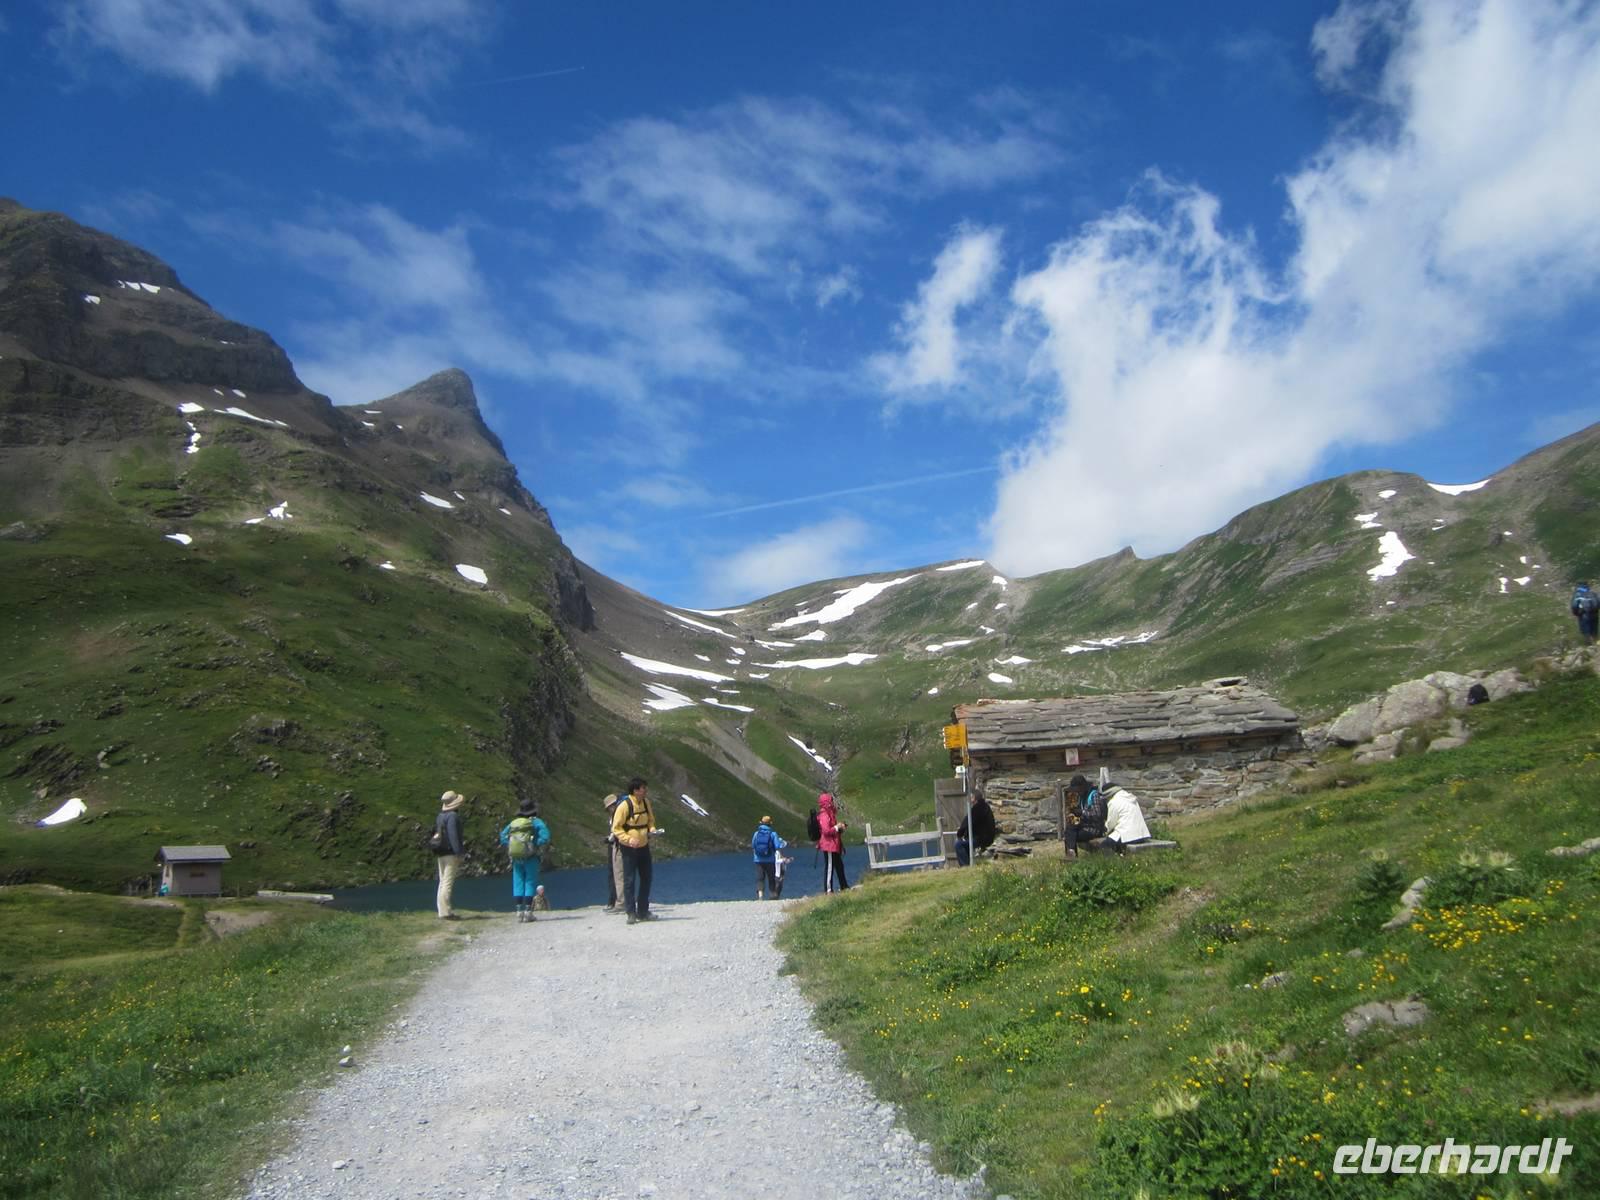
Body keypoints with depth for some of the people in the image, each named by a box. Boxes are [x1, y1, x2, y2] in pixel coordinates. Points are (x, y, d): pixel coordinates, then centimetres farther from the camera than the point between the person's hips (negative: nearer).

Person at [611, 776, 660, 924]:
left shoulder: (646, 802, 2)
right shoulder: (624, 805, -18)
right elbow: (616, 828, -15)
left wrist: (652, 829, -5)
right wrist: (628, 839, -27)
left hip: (643, 845, 7)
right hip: (629, 847, -7)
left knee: (646, 879, 11)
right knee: (629, 880, -3)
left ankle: (643, 911, 22)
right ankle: (631, 913, 3)